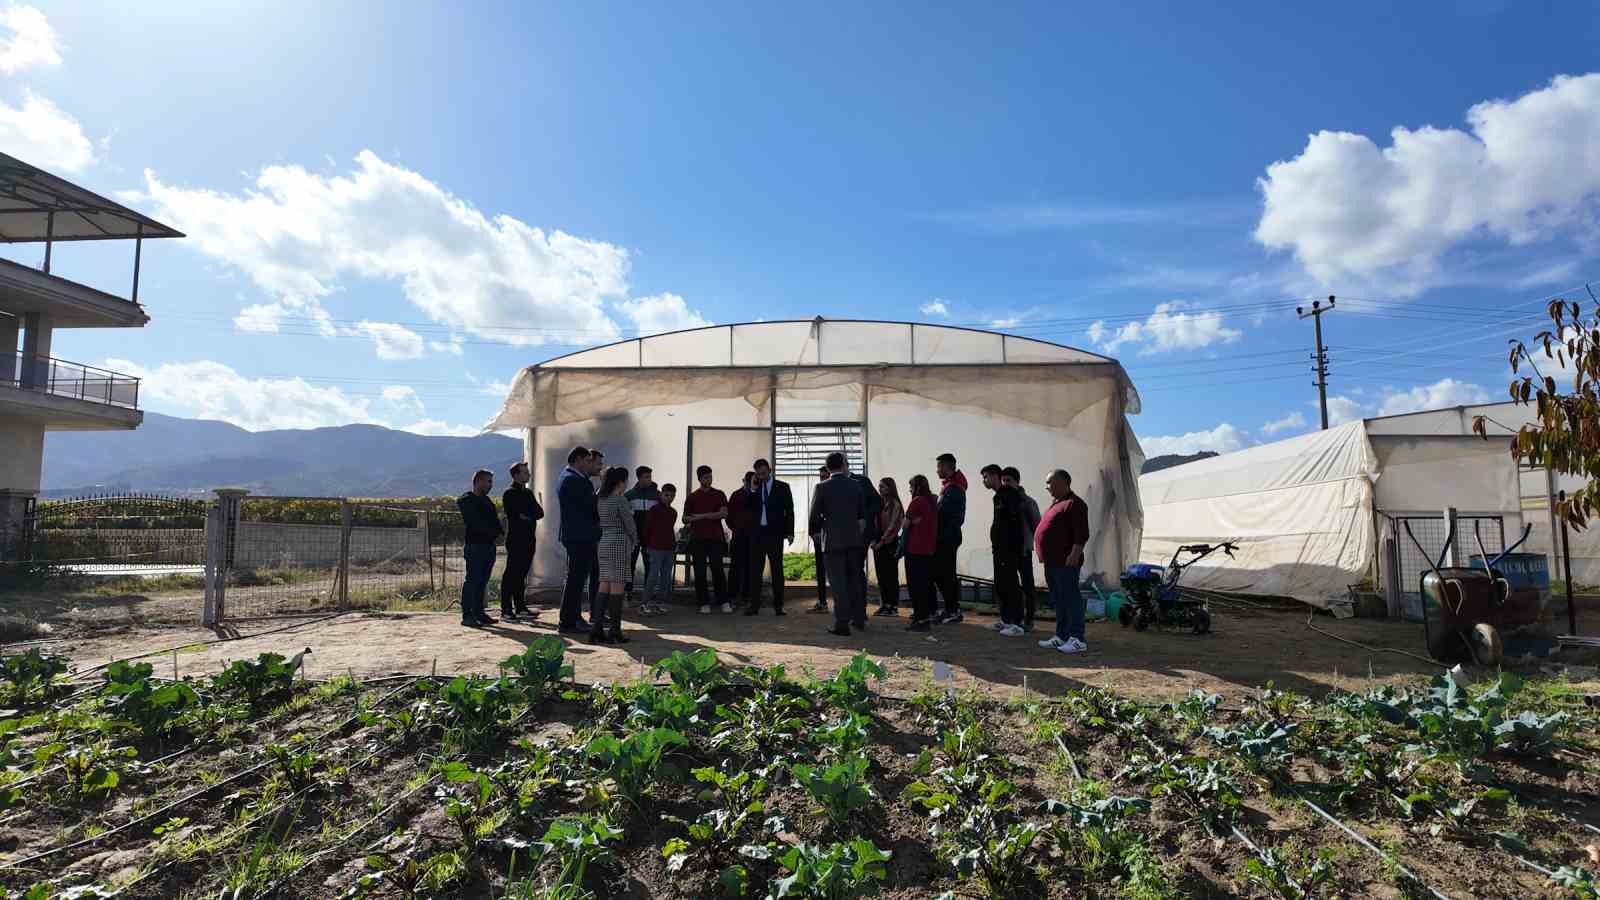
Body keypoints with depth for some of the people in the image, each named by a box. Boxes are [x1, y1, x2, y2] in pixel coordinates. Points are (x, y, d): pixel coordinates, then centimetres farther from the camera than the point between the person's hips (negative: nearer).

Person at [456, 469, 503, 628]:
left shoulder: (486, 501, 21)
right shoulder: (466, 500, -4)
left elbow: (495, 520, 18)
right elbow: (476, 523, -14)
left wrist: (498, 532, -1)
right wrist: (494, 532, -12)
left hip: (488, 545, 8)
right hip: (475, 545, -8)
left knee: (482, 581, 9)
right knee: (472, 580, -7)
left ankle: (478, 613, 14)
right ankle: (467, 615, -5)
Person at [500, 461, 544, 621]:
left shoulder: (528, 493, 19)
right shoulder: (510, 493, -5)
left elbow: (540, 512, 10)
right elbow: (514, 515, -16)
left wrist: (528, 515, -8)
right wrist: (532, 514, -5)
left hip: (529, 539, 8)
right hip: (516, 539, -7)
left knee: (521, 574, 11)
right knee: (511, 574, -6)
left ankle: (520, 607, 16)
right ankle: (506, 609, -4)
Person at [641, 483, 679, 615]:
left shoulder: (673, 512, 16)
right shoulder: (655, 509, -4)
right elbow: (647, 527, -3)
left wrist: (674, 544, 14)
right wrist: (647, 545, -3)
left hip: (669, 549, 7)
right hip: (656, 548, -7)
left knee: (666, 576, 7)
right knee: (653, 575, -10)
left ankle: (660, 602, 14)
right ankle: (646, 603, -6)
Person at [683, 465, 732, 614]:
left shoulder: (719, 495, 7)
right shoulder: (692, 497, 11)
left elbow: (724, 513, -8)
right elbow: (685, 518, 12)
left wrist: (702, 516, -11)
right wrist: (690, 520, -13)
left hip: (715, 538, -2)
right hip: (697, 539, 2)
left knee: (718, 570, -5)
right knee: (700, 572, 1)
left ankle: (725, 602, 1)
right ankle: (704, 603, 7)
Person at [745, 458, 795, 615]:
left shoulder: (782, 487, 3)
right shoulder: (754, 489, 11)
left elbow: (789, 511, 1)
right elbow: (748, 507, 1)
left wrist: (790, 532, -6)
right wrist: (753, 489, -7)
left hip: (775, 533, -3)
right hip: (757, 533, 3)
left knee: (777, 570, 2)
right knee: (754, 569, 3)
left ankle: (778, 605, 7)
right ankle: (754, 604, 8)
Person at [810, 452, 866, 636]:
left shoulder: (822, 488, -9)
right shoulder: (855, 485, 1)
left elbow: (814, 515, -4)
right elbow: (862, 513, 8)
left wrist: (817, 530, 15)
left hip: (832, 540, -4)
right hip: (854, 539, 4)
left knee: (838, 582, 0)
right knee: (854, 579, 17)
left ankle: (842, 623, 1)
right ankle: (858, 616, 26)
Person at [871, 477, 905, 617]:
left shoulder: (895, 504, -7)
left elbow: (893, 525, -12)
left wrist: (882, 541, -13)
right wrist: (873, 540, 0)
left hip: (890, 543, -7)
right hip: (878, 544, 7)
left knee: (891, 575, -3)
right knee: (881, 575, 8)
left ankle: (893, 606, 2)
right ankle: (884, 604, 15)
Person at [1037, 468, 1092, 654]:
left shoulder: (1074, 504, -11)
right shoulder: (1056, 503, 20)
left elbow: (1082, 534, -19)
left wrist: (1075, 554, -25)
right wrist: (1045, 556, 23)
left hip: (1066, 563, -10)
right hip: (1052, 562, 10)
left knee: (1071, 599, -7)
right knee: (1058, 602, 14)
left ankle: (1077, 639, -4)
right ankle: (1061, 637, 21)